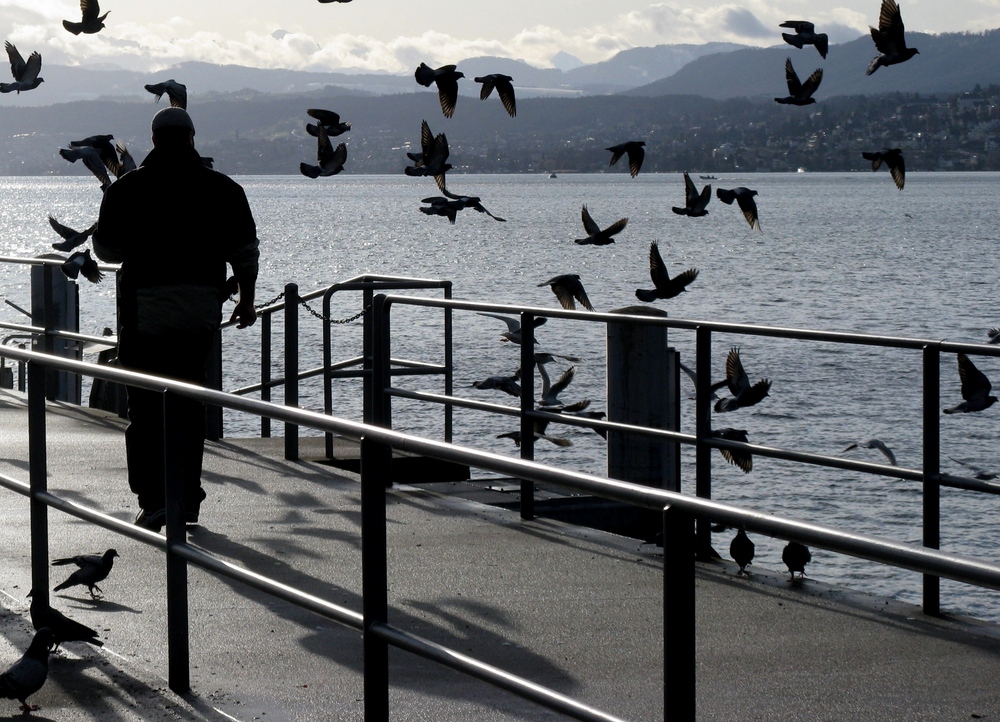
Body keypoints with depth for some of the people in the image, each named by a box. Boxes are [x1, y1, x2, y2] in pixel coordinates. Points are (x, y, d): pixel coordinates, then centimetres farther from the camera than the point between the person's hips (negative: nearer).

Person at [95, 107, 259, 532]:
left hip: (144, 307, -2)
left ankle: (153, 498, -8)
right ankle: (187, 501, 12)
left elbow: (105, 250, 4)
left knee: (145, 406, 3)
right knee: (189, 405, 11)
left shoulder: (128, 188, -2)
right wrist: (246, 299, 16)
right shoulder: (223, 189, 2)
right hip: (201, 308, 2)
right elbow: (246, 250, 4)